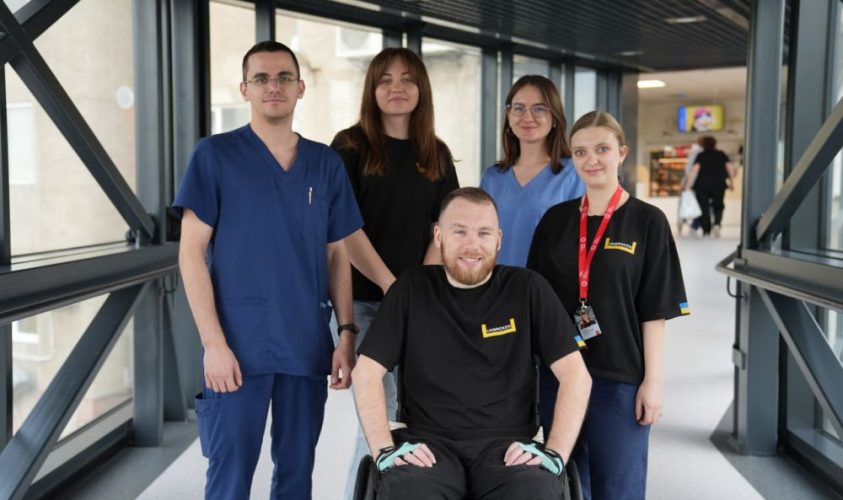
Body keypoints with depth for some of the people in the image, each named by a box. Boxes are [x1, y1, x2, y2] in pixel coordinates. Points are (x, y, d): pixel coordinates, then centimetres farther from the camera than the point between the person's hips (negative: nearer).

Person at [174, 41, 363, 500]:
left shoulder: (327, 164, 8)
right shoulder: (215, 154, -2)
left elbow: (337, 256, 11)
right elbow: (192, 253, -5)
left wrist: (346, 334, 2)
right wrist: (213, 342, -12)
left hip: (308, 346, 3)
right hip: (239, 346, -3)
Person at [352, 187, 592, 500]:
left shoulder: (528, 289, 6)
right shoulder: (412, 289, 8)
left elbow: (575, 375, 3)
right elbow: (367, 373, 5)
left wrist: (555, 453, -9)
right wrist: (385, 450, -8)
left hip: (507, 443, 1)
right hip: (429, 443, 0)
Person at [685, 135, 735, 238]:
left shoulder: (701, 155, 8)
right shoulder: (721, 154, 14)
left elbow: (695, 169, -4)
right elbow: (730, 167, 5)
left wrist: (688, 185, -7)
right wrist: (732, 182, 14)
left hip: (702, 184, -1)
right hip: (719, 183, 1)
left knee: (704, 207, 7)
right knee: (718, 206, 15)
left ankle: (706, 230, 6)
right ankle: (717, 224, -10)